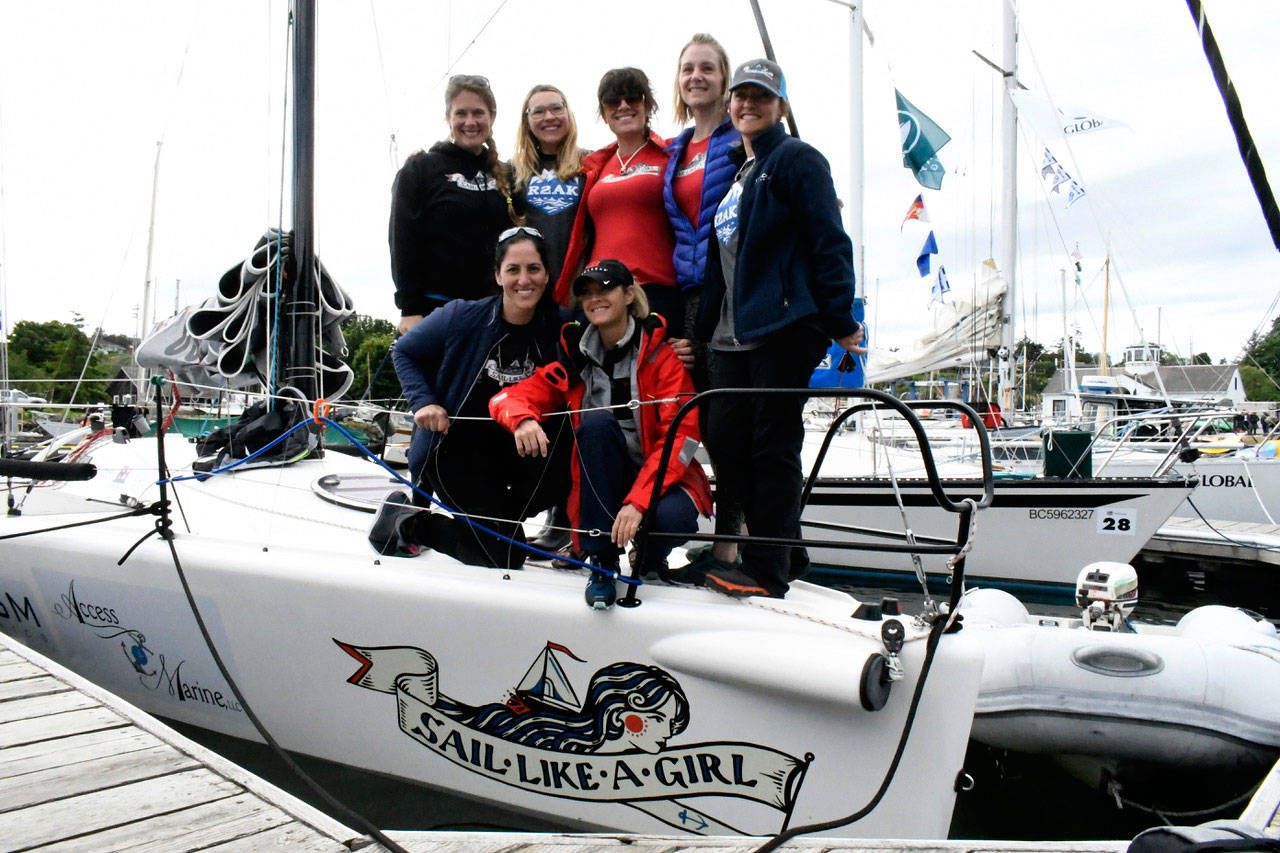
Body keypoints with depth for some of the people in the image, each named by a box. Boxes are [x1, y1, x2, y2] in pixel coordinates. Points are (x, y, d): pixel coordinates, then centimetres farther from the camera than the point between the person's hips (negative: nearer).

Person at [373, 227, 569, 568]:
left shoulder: (558, 328, -9)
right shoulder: (463, 316, -13)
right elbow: (403, 351, 1)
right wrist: (422, 402, -12)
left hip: (519, 449, 3)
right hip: (454, 447, -3)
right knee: (505, 558, -10)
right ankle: (409, 522, 14)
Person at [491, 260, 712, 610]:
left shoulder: (660, 354, -6)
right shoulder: (576, 358, 5)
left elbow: (681, 436, -16)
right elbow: (506, 398, 1)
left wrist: (638, 501, -30)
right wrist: (522, 419, -25)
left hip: (662, 480, -2)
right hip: (602, 486, 3)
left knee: (671, 517, -38)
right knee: (596, 422, -28)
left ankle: (651, 557, 1)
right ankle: (602, 561, -22)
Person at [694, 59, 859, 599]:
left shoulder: (796, 159, 0)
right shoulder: (730, 173, 23)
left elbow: (829, 243, -8)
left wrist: (839, 321, -14)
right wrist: (704, 324, 20)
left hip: (784, 327, -8)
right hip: (731, 336, 8)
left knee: (773, 447, -5)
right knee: (724, 440, 4)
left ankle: (769, 570, 4)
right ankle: (786, 555, 17)